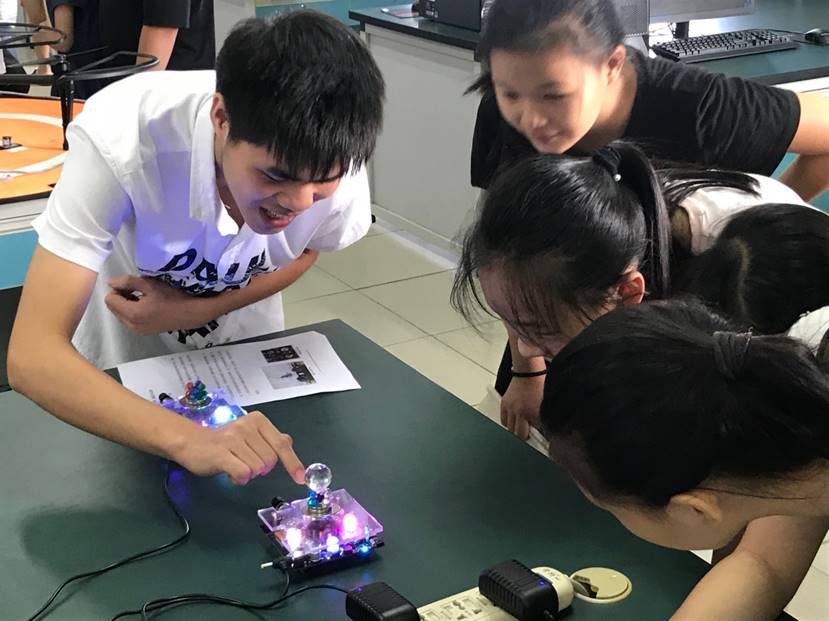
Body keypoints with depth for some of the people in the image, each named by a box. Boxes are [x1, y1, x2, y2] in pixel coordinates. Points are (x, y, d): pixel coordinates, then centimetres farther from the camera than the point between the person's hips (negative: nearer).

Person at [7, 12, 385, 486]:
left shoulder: (333, 157, -32)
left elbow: (304, 250, -7)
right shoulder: (120, 140, -43)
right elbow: (33, 356, -46)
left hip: (243, 341, 3)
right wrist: (186, 439, -60)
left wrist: (196, 311, -23)